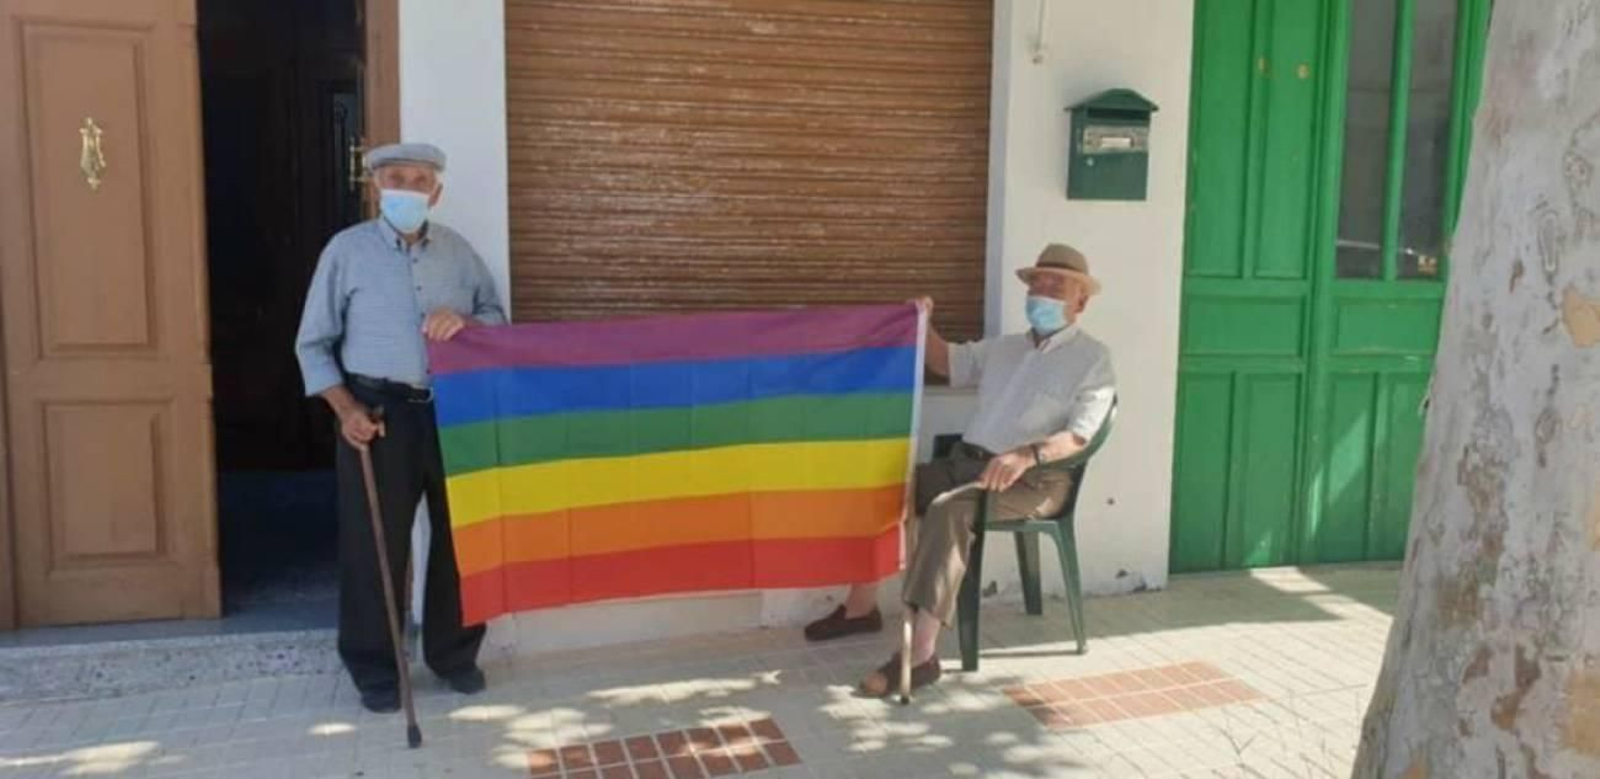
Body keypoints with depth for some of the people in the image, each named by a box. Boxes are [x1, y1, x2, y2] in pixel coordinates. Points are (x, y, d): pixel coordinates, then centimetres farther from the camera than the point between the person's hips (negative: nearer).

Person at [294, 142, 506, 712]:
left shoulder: (457, 250, 9)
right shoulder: (347, 249, 1)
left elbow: (499, 319, 10)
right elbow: (313, 344, 2)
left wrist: (465, 322, -13)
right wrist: (347, 409, -11)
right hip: (379, 411, -3)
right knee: (374, 545, 3)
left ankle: (453, 654, 26)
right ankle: (374, 669, 19)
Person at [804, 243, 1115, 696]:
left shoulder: (1093, 358, 0)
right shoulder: (1004, 348, 21)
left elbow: (1079, 436, -13)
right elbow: (946, 362, 27)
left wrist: (1027, 456, -32)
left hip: (1034, 480, -7)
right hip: (967, 462, 7)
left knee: (949, 510, -36)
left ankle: (921, 655, -39)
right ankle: (861, 607, 3)